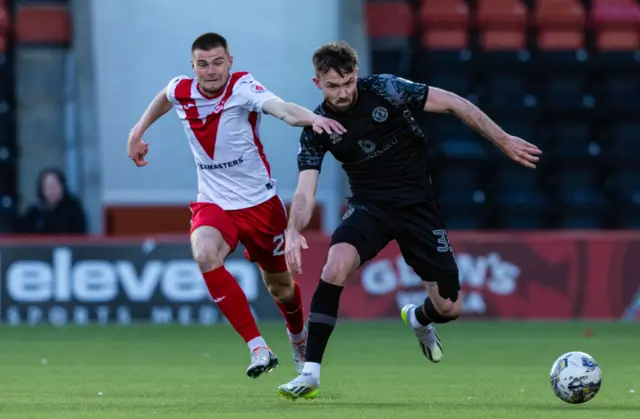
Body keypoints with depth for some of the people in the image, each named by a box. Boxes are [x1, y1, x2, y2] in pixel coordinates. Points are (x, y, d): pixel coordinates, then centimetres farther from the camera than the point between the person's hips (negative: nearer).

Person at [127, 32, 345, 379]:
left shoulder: (243, 87, -20)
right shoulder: (181, 90, -7)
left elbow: (281, 108, -41)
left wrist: (311, 118, -60)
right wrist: (137, 132, 21)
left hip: (260, 203, -2)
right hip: (213, 204, 2)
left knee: (280, 286, 13)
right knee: (205, 256, -30)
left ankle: (298, 338, 50)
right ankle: (258, 348, -26)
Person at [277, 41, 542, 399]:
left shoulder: (385, 90, -16)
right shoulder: (317, 128, -10)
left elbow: (454, 104, -8)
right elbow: (305, 191, -17)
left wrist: (504, 141, -8)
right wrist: (293, 232, -38)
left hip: (418, 205, 0)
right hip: (370, 205, 0)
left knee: (450, 309, -1)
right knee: (336, 266, -31)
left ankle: (419, 319, 39)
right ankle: (311, 373, -26)